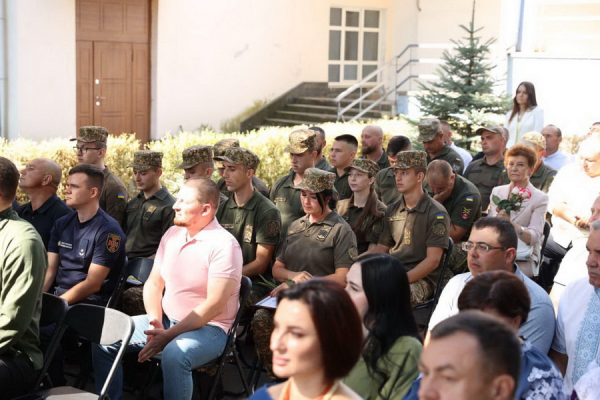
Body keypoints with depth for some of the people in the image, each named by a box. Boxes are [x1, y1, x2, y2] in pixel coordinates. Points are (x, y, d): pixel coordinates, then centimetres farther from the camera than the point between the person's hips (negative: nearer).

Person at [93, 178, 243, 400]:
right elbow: (154, 283, 10)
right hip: (167, 320, 7)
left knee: (174, 355, -37)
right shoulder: (172, 234, 6)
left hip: (207, 328, -7)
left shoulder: (224, 245, -17)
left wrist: (168, 335, -22)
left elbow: (215, 304, -22)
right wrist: (155, 321, -9)